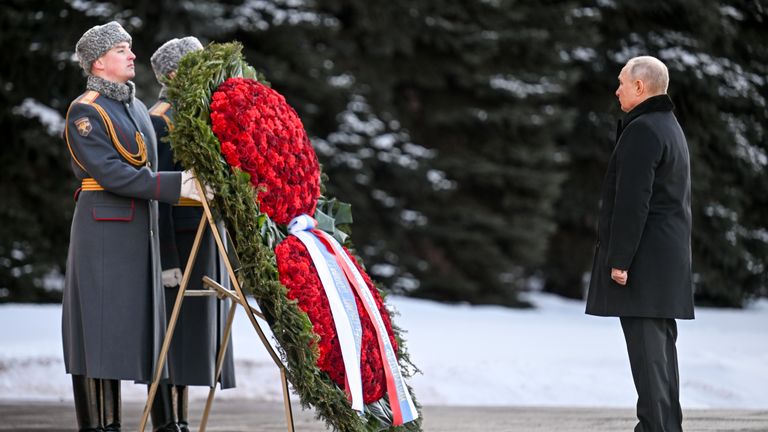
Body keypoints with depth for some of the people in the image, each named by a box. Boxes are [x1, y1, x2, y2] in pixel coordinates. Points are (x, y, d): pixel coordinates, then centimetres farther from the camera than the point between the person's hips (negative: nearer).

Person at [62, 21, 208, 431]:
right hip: (103, 230, -8)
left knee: (122, 327, 8)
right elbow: (111, 173, -18)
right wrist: (176, 186, -22)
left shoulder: (137, 107, 16)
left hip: (138, 230, 8)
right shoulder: (84, 112, -9)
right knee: (99, 325, -6)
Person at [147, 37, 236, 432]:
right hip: (175, 240, -8)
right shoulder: (159, 121, -11)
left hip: (203, 238, 8)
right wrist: (166, 259, -20)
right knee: (170, 332, -6)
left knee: (192, 332, 9)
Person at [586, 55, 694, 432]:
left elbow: (632, 200, -20)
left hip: (643, 256, -10)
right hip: (668, 254, 10)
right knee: (660, 342, 11)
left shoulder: (642, 131, -14)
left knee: (646, 344, -11)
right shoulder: (670, 128, 19)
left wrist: (619, 259, -19)